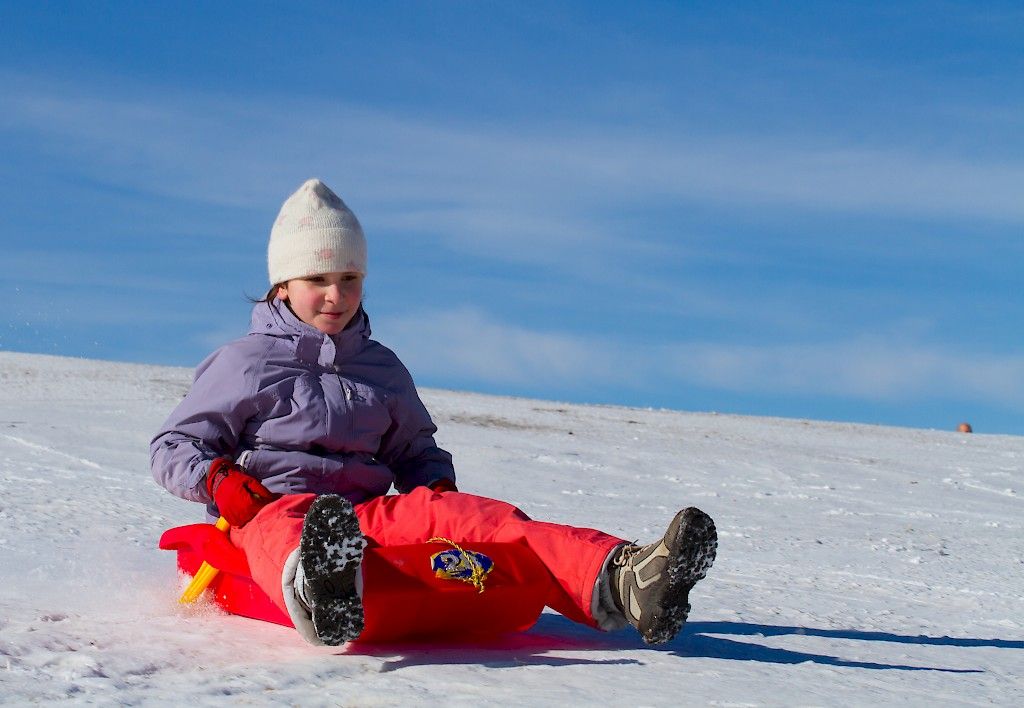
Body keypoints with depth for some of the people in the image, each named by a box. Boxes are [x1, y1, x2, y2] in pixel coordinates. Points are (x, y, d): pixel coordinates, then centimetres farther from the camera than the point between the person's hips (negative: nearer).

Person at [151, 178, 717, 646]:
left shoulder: (382, 371, 24)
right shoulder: (246, 362, 12)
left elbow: (415, 452, 33)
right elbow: (172, 447, 12)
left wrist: (438, 485, 9)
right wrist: (218, 479, -11)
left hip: (364, 515, 4)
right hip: (274, 509, -4)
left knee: (466, 514, -26)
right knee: (287, 528, -43)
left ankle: (617, 581, -50)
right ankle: (319, 595, -85)